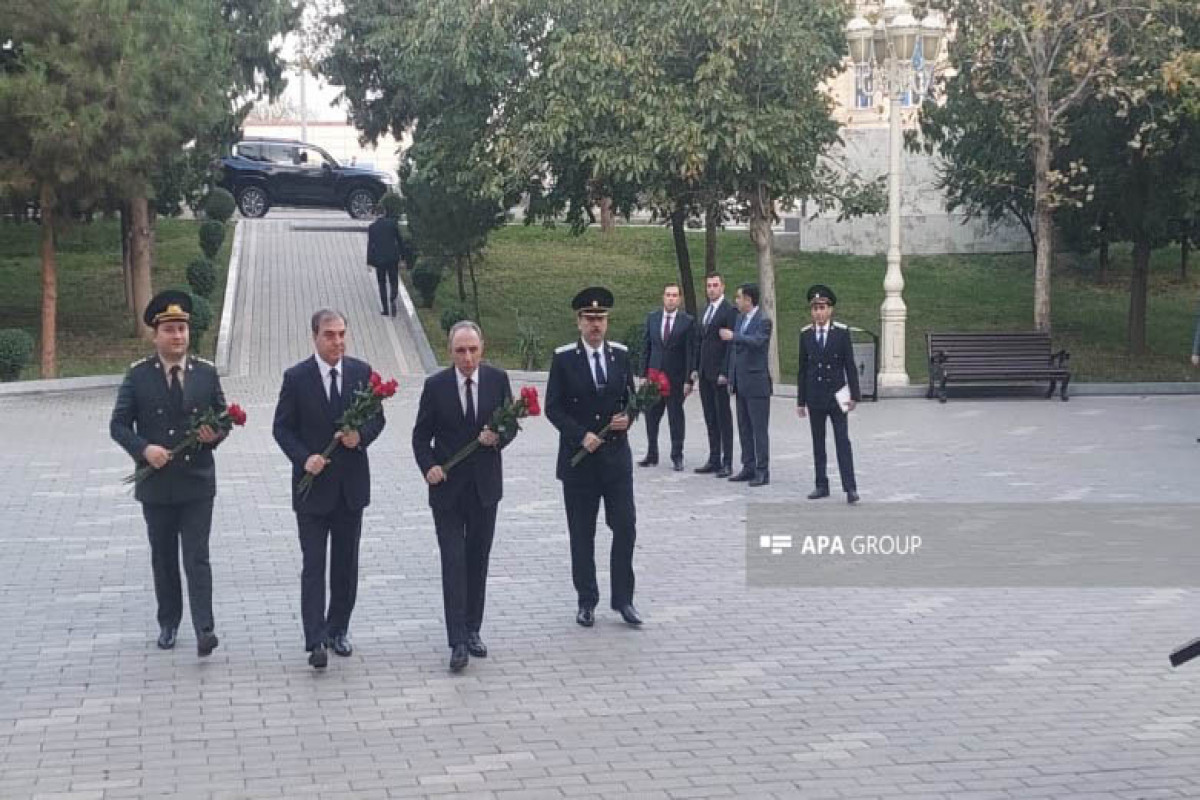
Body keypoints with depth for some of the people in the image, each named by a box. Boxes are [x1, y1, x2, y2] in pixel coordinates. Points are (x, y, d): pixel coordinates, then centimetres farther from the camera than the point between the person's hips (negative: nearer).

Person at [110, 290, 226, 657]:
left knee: (197, 557, -6)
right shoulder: (138, 375, -2)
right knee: (163, 558, 12)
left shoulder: (206, 372, 2)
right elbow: (119, 424, -1)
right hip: (155, 482, 1)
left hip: (197, 482, -1)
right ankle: (168, 623, 25)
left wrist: (215, 435, -14)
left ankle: (204, 629, -10)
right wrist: (143, 448, -18)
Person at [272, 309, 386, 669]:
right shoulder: (296, 377, -6)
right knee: (314, 565, -5)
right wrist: (304, 458, -17)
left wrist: (361, 436, -13)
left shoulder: (362, 372, 1)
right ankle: (316, 642, -7)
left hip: (352, 483, 3)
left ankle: (338, 630, 25)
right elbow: (282, 428, -2)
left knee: (346, 563, 12)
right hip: (313, 481, -3)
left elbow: (377, 417, 8)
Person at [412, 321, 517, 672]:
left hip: (485, 485, 2)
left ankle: (473, 630, 23)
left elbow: (511, 424, 5)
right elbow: (421, 436, 1)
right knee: (453, 562, -7)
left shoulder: (498, 379, -1)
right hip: (447, 487, -2)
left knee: (478, 560, 11)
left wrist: (498, 438, -17)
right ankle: (458, 642, -7)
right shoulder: (436, 386, -6)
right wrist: (428, 466, -16)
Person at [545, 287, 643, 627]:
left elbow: (631, 395, 13)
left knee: (625, 528, -2)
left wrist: (627, 417, -9)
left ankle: (623, 598, 10)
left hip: (616, 455, 2)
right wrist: (581, 435, -16)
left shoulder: (621, 354, 6)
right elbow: (552, 407, -4)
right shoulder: (564, 358, -3)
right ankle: (586, 601, 16)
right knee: (582, 534, 5)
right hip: (578, 458, -2)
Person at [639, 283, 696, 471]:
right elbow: (646, 347, 8)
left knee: (676, 416, 3)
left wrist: (689, 380, -10)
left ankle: (677, 457, 12)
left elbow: (691, 352, -5)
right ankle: (652, 455, 19)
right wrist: (644, 374, 4)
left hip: (676, 377, -3)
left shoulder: (687, 321, -5)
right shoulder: (652, 318, 6)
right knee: (651, 416, 7)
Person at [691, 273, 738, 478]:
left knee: (723, 417, -3)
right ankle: (714, 460, 14)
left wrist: (725, 372, -18)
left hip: (719, 374, -8)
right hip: (704, 373, 8)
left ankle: (727, 463, 0)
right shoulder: (706, 311, 16)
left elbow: (731, 343, -13)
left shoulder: (729, 310, -8)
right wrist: (696, 368, 13)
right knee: (710, 418, 10)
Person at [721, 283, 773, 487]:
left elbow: (756, 341, -29)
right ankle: (749, 468, 19)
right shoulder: (740, 318, 14)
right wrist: (731, 379, 16)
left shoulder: (763, 321, -10)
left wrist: (733, 336, -22)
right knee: (744, 428, 12)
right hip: (741, 383, 8)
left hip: (756, 383, -8)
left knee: (759, 429, -5)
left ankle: (762, 471, -2)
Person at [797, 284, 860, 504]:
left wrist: (854, 395, -6)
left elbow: (850, 365, -1)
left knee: (842, 441, -5)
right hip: (815, 397, 3)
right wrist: (801, 400, 6)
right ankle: (822, 486, 16)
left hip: (836, 395, -3)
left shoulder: (841, 332, -2)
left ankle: (850, 488, -6)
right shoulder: (805, 334, 4)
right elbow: (802, 369, 7)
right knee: (818, 443, 8)